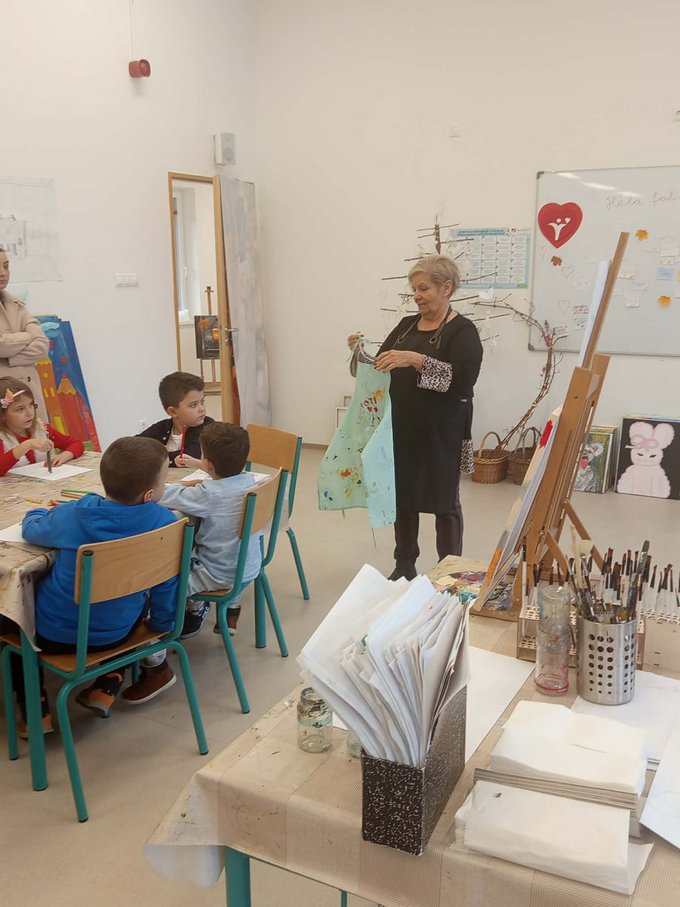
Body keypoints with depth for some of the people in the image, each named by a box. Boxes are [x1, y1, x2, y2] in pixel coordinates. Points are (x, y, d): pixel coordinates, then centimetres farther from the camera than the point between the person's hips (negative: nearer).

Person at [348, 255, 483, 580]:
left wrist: (417, 360, -33)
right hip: (401, 429, 6)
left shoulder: (463, 331, -8)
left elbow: (463, 379, -23)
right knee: (402, 496, 13)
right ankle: (404, 566, 28)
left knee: (444, 501, 4)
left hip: (440, 433, -6)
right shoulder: (406, 325, 11)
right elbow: (381, 368, 13)